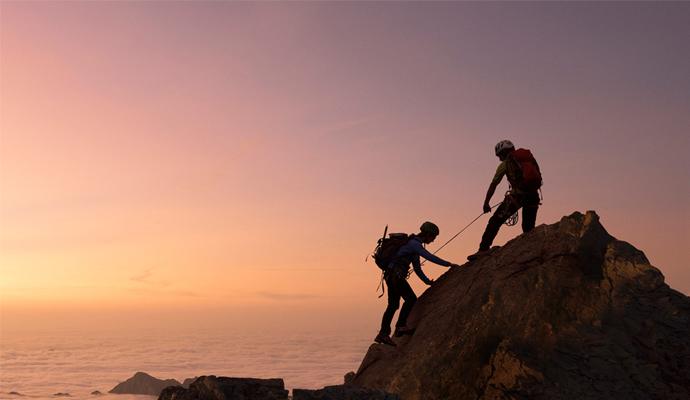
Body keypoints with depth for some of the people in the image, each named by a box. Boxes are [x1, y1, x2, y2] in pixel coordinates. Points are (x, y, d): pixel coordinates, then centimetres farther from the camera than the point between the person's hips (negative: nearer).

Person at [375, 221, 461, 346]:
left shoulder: (415, 244, 19)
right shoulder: (414, 244, -13)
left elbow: (417, 267, 24)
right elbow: (430, 257, -20)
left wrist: (427, 281, 20)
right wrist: (449, 264, -15)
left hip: (391, 275, 10)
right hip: (395, 275, -10)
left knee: (393, 305, 9)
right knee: (411, 299, -10)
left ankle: (383, 334, 9)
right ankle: (400, 326, -6)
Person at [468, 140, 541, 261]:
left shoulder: (505, 163, 10)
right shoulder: (529, 157, 23)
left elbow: (493, 185, 7)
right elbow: (539, 179, 22)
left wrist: (486, 203, 10)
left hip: (518, 194, -5)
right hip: (533, 196, 5)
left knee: (495, 221, -2)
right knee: (529, 228, 18)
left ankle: (483, 249, -10)